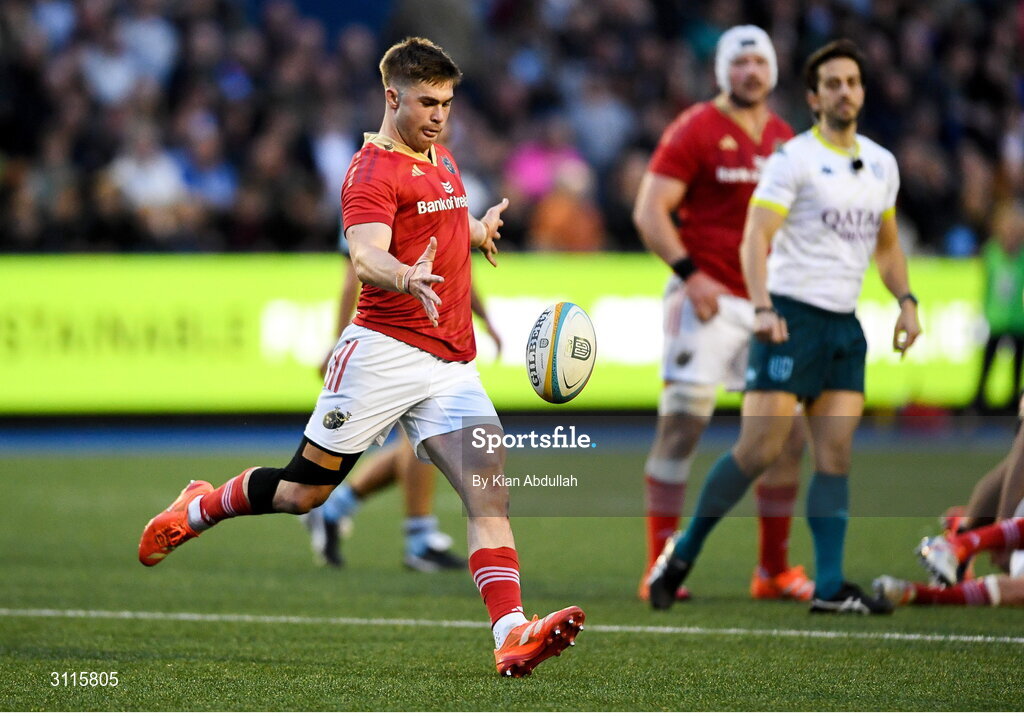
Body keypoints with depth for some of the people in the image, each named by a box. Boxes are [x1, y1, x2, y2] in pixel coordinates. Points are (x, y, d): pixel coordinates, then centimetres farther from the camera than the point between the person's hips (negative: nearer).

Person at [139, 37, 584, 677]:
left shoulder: (443, 161, 18)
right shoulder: (373, 170, -10)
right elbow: (366, 257, -28)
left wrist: (480, 227, 50)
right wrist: (407, 278, -47)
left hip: (453, 365, 7)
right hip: (384, 352, -7)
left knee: (490, 486, -13)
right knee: (304, 491, 1)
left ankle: (512, 635, -24)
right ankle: (199, 509, 30)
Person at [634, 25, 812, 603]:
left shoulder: (785, 140, 13)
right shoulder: (695, 132, -6)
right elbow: (650, 211, -10)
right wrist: (690, 274, -19)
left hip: (770, 304, 6)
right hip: (709, 298, -6)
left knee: (788, 433, 5)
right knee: (683, 423, -10)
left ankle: (775, 569, 14)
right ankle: (660, 567, -6)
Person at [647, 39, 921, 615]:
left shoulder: (882, 164, 13)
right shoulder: (794, 159, -8)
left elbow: (887, 243, 25)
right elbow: (755, 239, -15)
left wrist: (906, 301, 10)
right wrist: (763, 308, -27)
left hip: (845, 326, 6)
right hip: (792, 318, -6)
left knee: (836, 455, -1)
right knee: (760, 450, -11)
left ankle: (830, 587, -2)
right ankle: (682, 555, 4)